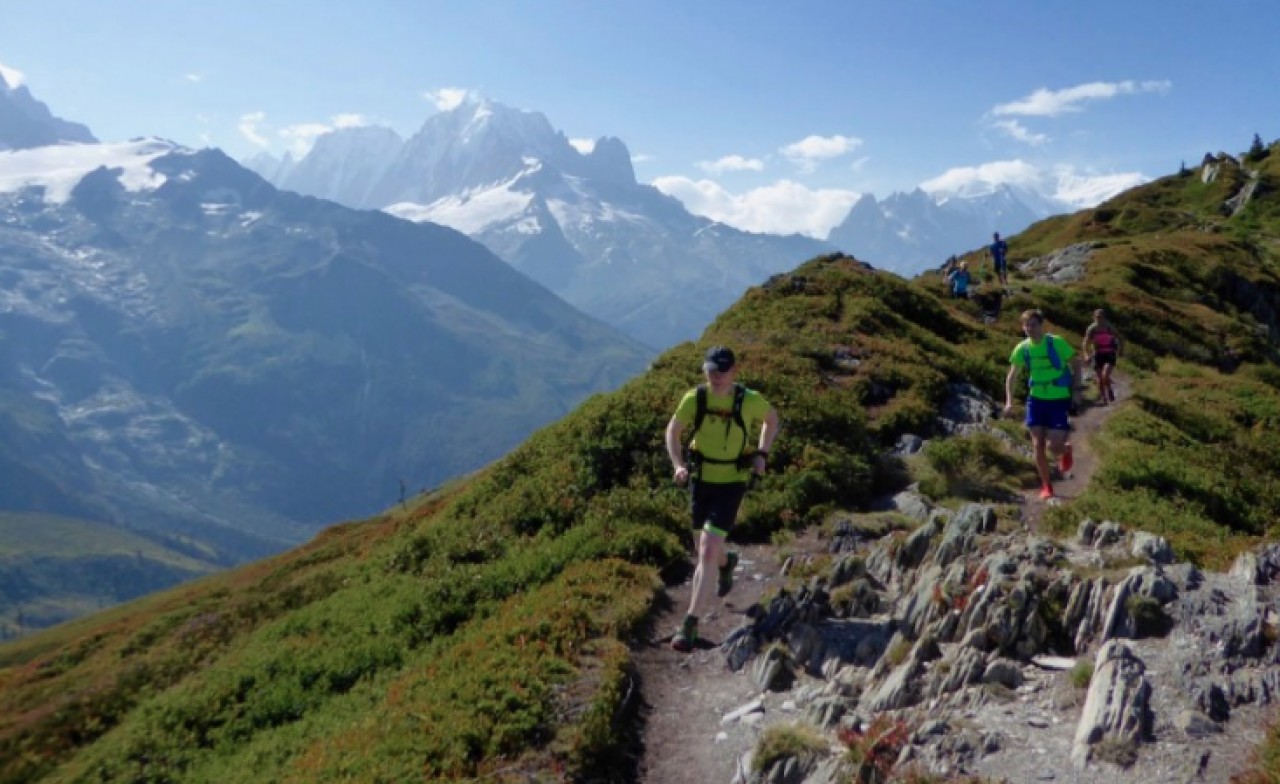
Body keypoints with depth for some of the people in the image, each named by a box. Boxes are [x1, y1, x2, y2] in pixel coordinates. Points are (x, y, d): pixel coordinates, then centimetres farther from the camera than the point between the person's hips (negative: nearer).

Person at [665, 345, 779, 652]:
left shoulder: (750, 401, -15)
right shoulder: (694, 398, -12)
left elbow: (772, 419, 8)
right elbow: (673, 431, 1)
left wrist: (762, 454, -3)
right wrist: (678, 465, -14)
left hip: (732, 483, -3)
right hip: (700, 479, 3)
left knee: (708, 551, -13)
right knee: (708, 545, 21)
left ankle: (690, 623, -6)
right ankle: (726, 562, 60)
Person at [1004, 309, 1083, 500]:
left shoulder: (1056, 343, -14)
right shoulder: (1022, 348, -4)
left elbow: (1075, 364, -2)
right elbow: (1011, 376, 6)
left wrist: (1076, 390, -10)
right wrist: (1009, 401, -5)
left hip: (1059, 400, -3)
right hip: (1036, 400, 3)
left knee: (1053, 447, -9)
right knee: (1038, 445, 0)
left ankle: (1065, 450, 28)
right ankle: (1046, 485, 16)